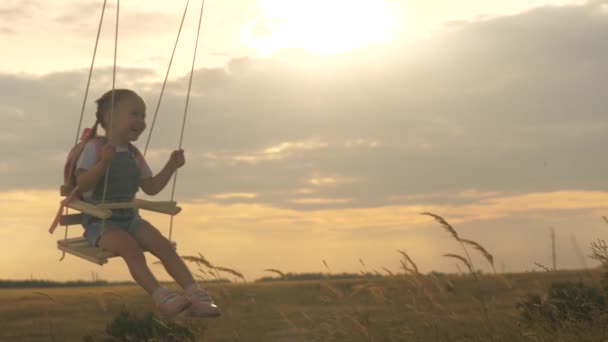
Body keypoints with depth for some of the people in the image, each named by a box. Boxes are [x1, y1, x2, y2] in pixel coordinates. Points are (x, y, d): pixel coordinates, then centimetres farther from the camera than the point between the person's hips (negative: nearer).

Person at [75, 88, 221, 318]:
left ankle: (196, 296, -25)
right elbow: (82, 184, -19)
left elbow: (151, 188, 17)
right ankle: (161, 297, -41)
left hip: (129, 218, 6)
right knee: (130, 247, -34)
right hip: (100, 220, -6)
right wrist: (104, 162, -33)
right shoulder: (95, 148, -8)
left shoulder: (134, 155, 12)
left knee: (162, 245, -18)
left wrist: (171, 167, 6)